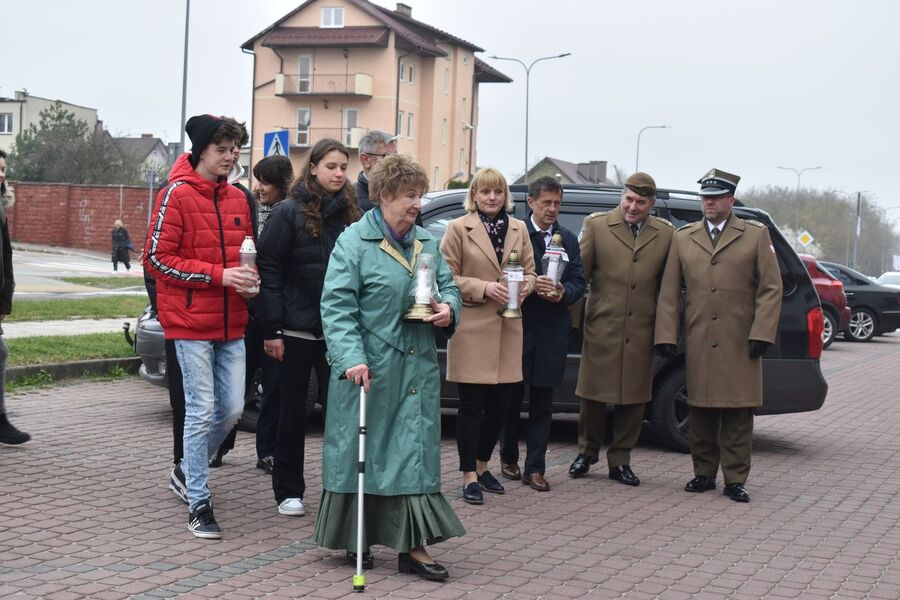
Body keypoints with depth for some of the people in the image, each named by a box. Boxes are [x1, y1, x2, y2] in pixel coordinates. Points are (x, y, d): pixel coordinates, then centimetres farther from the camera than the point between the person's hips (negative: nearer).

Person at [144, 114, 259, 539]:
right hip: (191, 321, -6)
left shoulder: (237, 198, 11)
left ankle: (188, 470, 31)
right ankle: (198, 504, 6)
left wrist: (250, 279, 0)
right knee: (201, 411, -5)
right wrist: (218, 275, -18)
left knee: (232, 409, 7)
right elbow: (157, 257, -12)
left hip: (230, 323, 6)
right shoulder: (177, 195, -8)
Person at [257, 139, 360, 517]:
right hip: (297, 329, -3)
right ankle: (288, 491, 18)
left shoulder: (349, 214, 7)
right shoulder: (289, 213, -5)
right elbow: (270, 271, -8)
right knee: (293, 411, 7)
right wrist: (271, 330, -13)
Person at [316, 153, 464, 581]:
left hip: (417, 370, 5)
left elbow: (448, 285, 22)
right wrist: (352, 357, -25)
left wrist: (448, 308, -2)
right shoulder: (355, 242, -7)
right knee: (362, 451, 6)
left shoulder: (426, 242, 12)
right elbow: (336, 306, -14)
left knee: (415, 452, 3)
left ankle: (413, 546, 5)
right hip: (368, 370, -5)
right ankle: (356, 539, 21)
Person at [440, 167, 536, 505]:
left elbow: (529, 271, 17)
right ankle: (470, 476, 6)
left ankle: (482, 465, 27)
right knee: (472, 405, -1)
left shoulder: (518, 229, 12)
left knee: (500, 403, 9)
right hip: (471, 329, -4)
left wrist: (526, 285, -6)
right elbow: (448, 278, -4)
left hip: (508, 329, 5)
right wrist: (485, 288, -16)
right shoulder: (458, 228, -1)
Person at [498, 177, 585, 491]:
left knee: (542, 402, 5)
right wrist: (531, 285, -22)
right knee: (512, 397, 8)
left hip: (552, 331, 3)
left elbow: (579, 282, 8)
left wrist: (562, 293, -12)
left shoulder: (569, 240, 11)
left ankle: (534, 468, 10)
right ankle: (508, 459, 23)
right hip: (519, 325, -3)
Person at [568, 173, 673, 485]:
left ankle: (620, 460, 21)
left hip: (641, 334, 2)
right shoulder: (596, 225, 1)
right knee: (594, 396, 7)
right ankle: (587, 452, 27)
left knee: (634, 399, 7)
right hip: (601, 330, -1)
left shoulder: (665, 234, 6)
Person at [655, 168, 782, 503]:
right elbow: (669, 291, 9)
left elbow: (771, 288, 1)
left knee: (738, 415, 0)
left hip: (740, 344, -2)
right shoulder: (683, 237, 12)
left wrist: (761, 334, -8)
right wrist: (666, 335, 1)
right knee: (701, 412, 6)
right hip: (698, 344, 2)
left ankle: (735, 480, 7)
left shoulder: (756, 235, 6)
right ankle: (704, 473, 18)